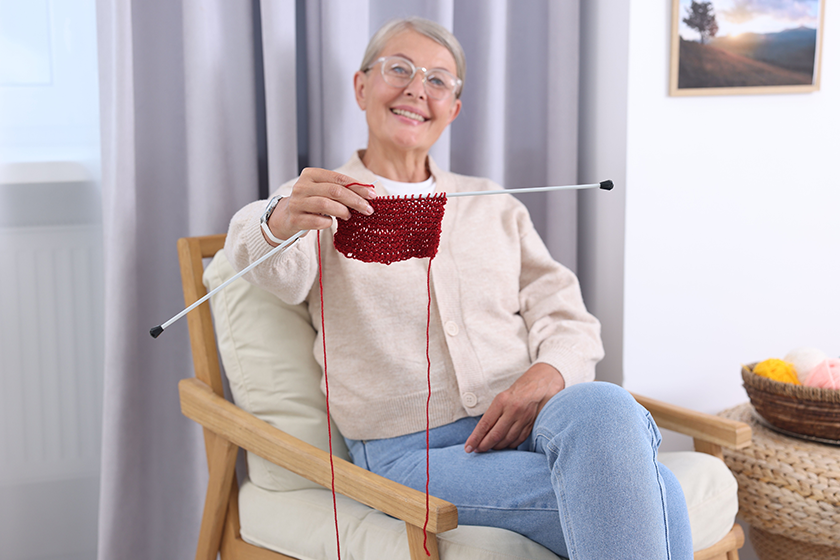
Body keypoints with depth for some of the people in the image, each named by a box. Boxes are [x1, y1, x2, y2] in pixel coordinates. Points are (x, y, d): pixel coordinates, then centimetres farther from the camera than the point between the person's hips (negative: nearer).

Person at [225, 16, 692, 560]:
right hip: (412, 451, -4)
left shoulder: (493, 206, 24)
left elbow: (566, 316, 14)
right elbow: (281, 270, -14)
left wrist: (546, 375, -10)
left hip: (528, 420, 5)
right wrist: (281, 223, -40)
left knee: (604, 407, -35)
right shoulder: (318, 203, 11)